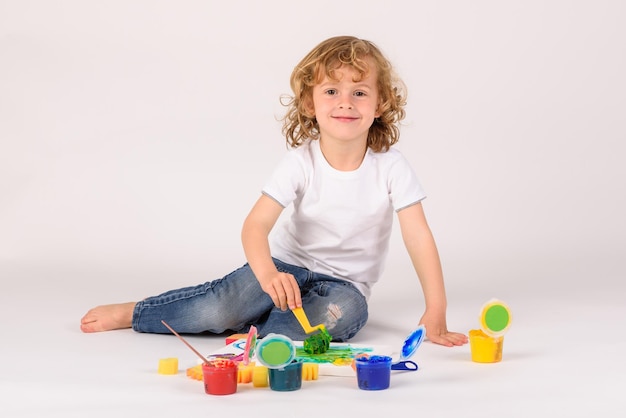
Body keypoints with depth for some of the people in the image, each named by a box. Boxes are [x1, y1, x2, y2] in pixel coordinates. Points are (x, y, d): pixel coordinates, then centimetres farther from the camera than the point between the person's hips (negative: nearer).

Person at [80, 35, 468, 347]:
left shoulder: (391, 167, -16)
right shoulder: (301, 161, -15)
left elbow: (419, 237, -16)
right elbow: (256, 224, -23)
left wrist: (436, 313, -23)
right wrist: (267, 274, -45)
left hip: (344, 283, 1)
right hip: (288, 263, 0)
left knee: (344, 311, -36)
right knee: (223, 308, -26)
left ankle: (262, 335, -23)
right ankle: (134, 313, -4)